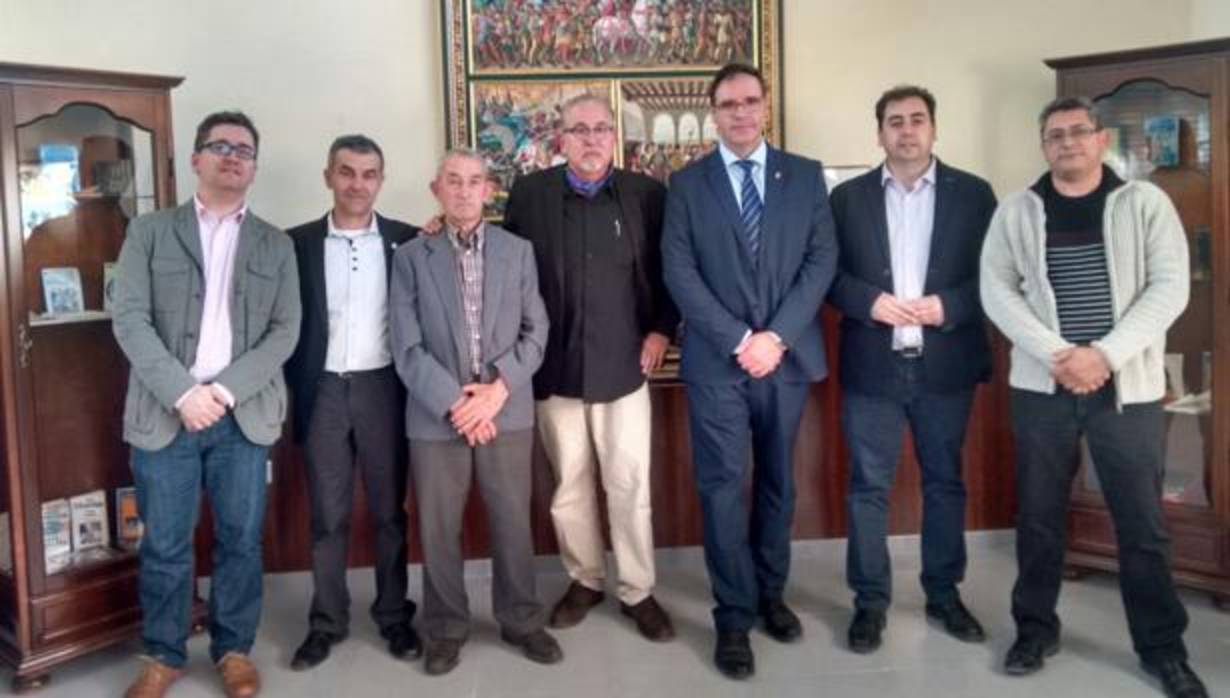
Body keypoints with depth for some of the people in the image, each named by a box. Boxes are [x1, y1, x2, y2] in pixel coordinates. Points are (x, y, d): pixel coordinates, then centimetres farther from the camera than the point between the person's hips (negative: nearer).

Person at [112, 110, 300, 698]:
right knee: (164, 546, 6)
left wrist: (226, 390, -12)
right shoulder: (149, 232, 6)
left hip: (244, 416, 1)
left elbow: (284, 331, 2)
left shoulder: (275, 245, 10)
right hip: (165, 413, -1)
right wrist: (183, 392, -15)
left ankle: (234, 648, 24)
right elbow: (129, 320, -3)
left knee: (241, 540, 8)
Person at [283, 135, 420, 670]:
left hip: (383, 388, 0)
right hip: (323, 391, 0)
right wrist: (296, 386, -2)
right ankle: (327, 621, 20)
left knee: (389, 510, 9)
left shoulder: (406, 240, 1)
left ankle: (394, 615, 22)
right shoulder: (298, 242, 2)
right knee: (327, 515, 8)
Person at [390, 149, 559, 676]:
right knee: (438, 529, 7)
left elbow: (535, 333, 3)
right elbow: (407, 348, -4)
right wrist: (455, 403, -13)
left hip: (507, 411, 1)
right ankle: (446, 629, 24)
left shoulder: (518, 251, 7)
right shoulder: (410, 257, 1)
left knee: (513, 523, 9)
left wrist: (499, 387, -11)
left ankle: (521, 620, 26)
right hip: (437, 415, -1)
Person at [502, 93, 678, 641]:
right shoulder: (530, 194, 2)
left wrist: (661, 329, -2)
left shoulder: (647, 194, 1)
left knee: (631, 485, 2)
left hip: (624, 364, -1)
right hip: (556, 366, 1)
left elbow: (671, 269, 7)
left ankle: (638, 591, 17)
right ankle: (584, 580, 29)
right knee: (569, 485, 12)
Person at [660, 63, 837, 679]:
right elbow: (679, 273, -5)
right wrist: (740, 340, -13)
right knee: (724, 487, -1)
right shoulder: (687, 183, 3)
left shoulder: (806, 175, 7)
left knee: (777, 483, 13)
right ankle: (734, 617, 9)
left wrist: (776, 336, -12)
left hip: (787, 356, 2)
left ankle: (771, 594, 29)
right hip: (716, 361, -2)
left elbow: (821, 260, -1)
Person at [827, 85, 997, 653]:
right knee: (868, 487, 3)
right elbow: (828, 273, 2)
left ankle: (944, 593, 27)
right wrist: (870, 301, -16)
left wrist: (948, 305, -15)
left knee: (945, 482, 12)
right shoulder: (847, 197, 5)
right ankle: (870, 600, 15)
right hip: (872, 366, 0)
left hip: (946, 364, 1)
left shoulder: (973, 194, 4)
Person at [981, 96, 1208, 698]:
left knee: (1142, 522, 4)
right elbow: (996, 290, -1)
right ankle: (1036, 628, 24)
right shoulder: (1016, 212, 5)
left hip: (1128, 387, -1)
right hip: (1042, 385, 1)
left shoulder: (1145, 203, 2)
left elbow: (1170, 287, -5)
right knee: (1038, 515, 9)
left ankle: (1162, 647, 19)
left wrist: (1104, 355, -16)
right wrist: (1056, 354, -13)